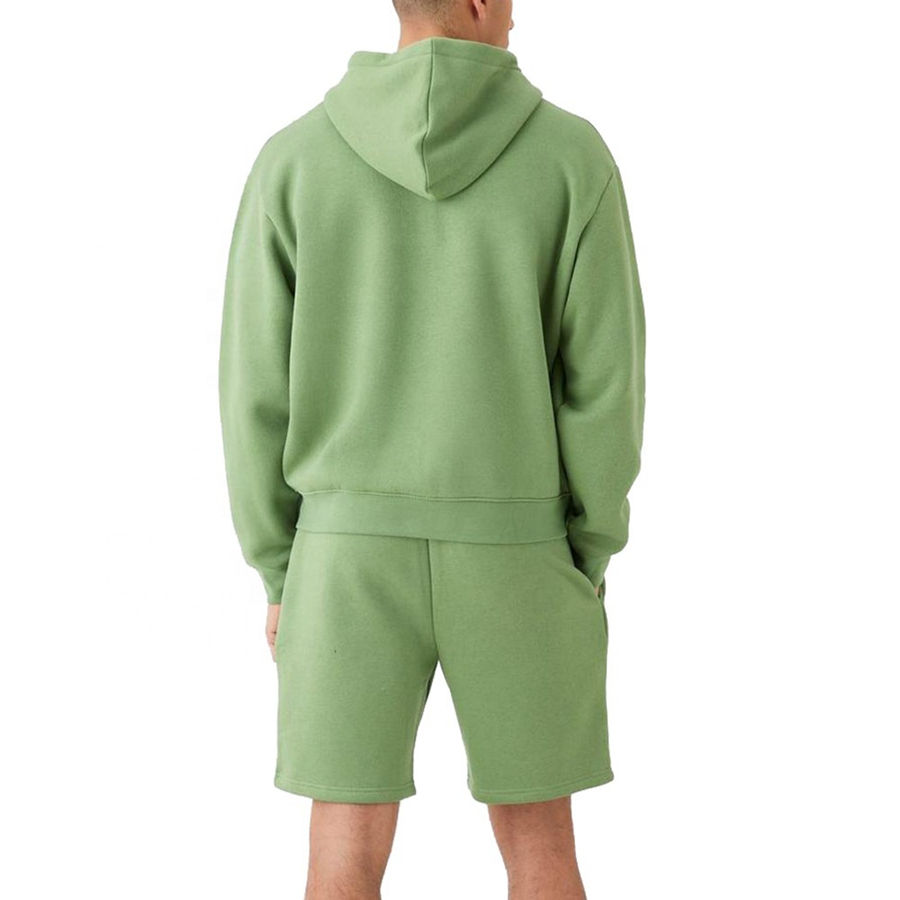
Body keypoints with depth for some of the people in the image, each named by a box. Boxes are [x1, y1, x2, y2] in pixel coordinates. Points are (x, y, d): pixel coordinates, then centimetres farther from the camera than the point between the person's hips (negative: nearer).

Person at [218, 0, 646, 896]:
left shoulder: (293, 158, -3)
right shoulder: (573, 156, -5)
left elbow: (260, 389, -2)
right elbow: (604, 382, -7)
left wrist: (279, 575, 8)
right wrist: (589, 567, 4)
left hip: (356, 550, 1)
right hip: (512, 554, 0)